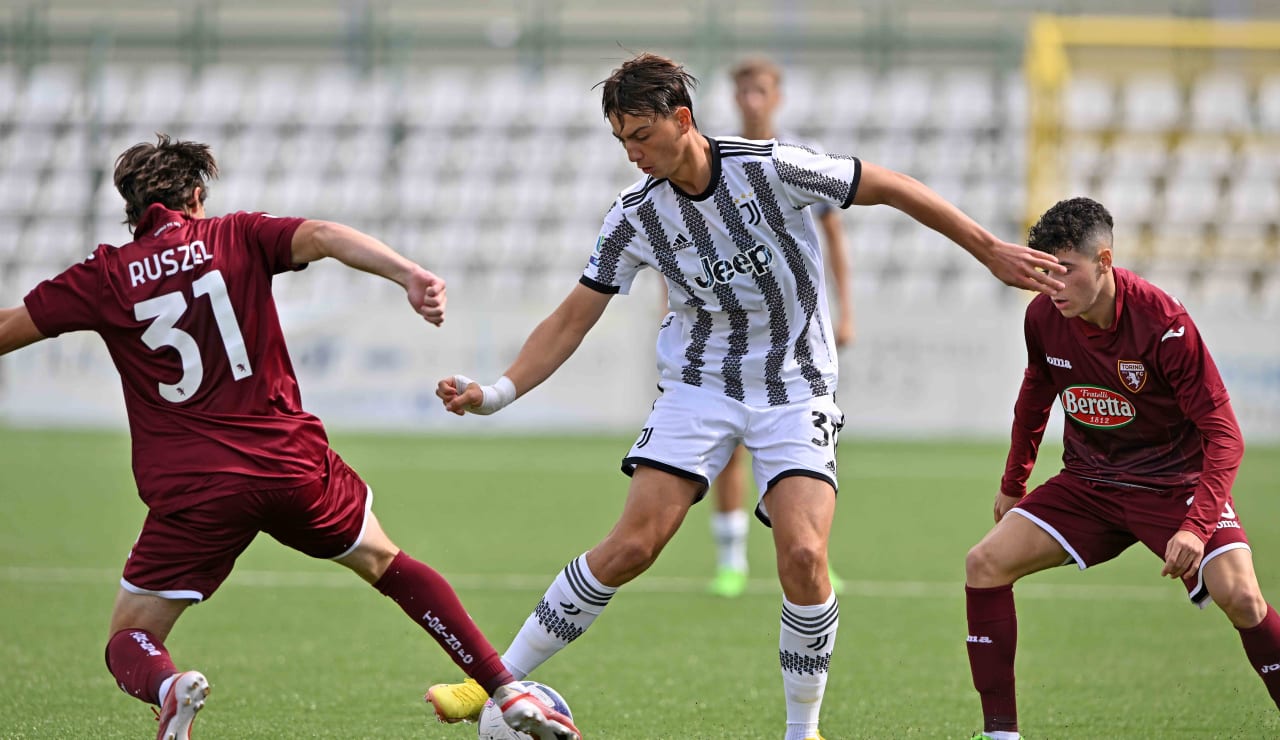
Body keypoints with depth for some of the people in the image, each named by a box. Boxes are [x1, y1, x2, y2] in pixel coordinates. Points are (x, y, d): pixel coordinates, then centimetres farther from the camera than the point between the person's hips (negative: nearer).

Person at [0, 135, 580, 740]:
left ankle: (170, 688, -28)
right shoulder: (237, 238, 4)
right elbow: (323, 237, -14)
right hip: (291, 462, 2)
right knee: (385, 563, 26)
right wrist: (408, 275, -26)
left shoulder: (104, 277, 2)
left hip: (191, 494, -2)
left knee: (129, 644, 9)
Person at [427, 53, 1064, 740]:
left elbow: (889, 188, -7)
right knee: (631, 546, -12)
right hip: (699, 387, 2)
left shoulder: (770, 167, -17)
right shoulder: (634, 215, -8)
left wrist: (991, 251, -3)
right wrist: (496, 392, -14)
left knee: (802, 556, -19)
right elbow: (573, 319, -1)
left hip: (795, 390, -1)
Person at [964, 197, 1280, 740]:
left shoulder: (1163, 323, -24)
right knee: (985, 566, -10)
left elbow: (1223, 434, -22)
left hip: (1174, 481, -5)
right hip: (1088, 485, 5)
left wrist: (1197, 526, -34)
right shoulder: (1044, 317, -9)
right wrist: (1013, 482, 22)